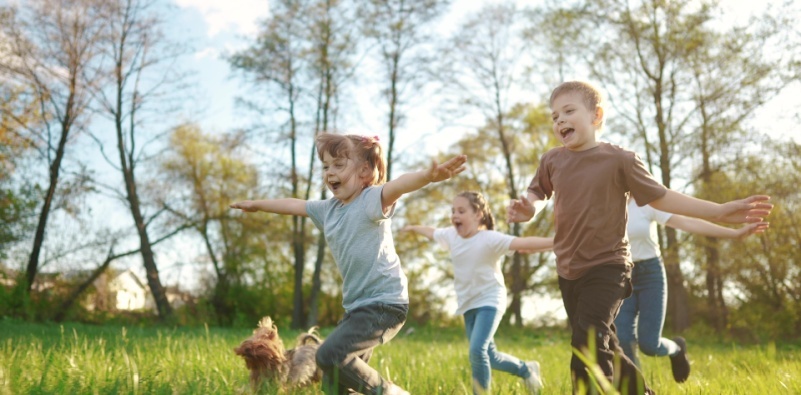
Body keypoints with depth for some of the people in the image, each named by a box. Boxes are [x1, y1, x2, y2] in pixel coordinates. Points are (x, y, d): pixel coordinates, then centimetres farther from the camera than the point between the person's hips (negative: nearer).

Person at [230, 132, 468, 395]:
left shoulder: (372, 200, -12)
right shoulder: (328, 208, 11)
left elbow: (399, 185, -34)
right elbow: (294, 205, 28)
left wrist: (429, 175, -54)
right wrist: (257, 204, 43)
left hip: (384, 303, -9)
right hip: (357, 306, 9)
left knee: (330, 355, -21)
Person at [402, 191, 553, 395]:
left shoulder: (490, 239, -20)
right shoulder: (450, 235, 1)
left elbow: (523, 243, -32)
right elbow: (432, 232, 24)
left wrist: (556, 241, -44)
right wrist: (413, 227, 42)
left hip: (489, 302, -7)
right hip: (468, 305, 7)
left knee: (477, 350, -23)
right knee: (488, 356, 11)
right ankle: (526, 370, 35)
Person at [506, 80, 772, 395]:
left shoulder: (619, 160, -10)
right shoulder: (552, 161, 1)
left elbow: (660, 197, -2)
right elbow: (538, 194, 18)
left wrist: (719, 212, -8)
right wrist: (527, 208, -8)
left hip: (606, 269, -5)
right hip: (568, 272, 5)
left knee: (587, 345, -22)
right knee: (605, 352, 16)